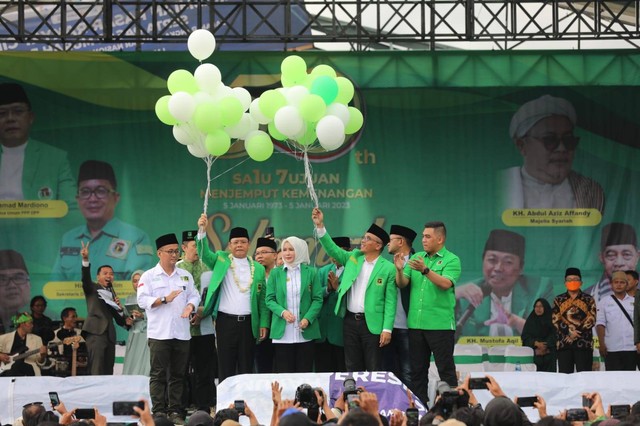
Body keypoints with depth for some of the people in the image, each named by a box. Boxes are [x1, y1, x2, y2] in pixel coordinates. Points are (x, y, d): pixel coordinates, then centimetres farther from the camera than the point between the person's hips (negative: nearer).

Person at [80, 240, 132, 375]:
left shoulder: (112, 294, 23)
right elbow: (85, 278, -13)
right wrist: (85, 260, -29)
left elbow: (118, 319, 24)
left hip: (109, 334, 6)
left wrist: (119, 308, 2)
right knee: (97, 370, -17)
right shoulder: (92, 288, 9)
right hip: (95, 332, -6)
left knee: (108, 371, 2)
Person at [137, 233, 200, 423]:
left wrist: (190, 306, -9)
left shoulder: (185, 276, 16)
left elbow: (194, 296, 13)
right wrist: (164, 300, -16)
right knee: (158, 374, -3)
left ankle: (175, 411, 9)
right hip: (159, 333, -4)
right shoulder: (149, 276, 3)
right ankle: (159, 411, -1)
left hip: (181, 333, 4)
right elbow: (143, 300, -7)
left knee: (178, 374, 5)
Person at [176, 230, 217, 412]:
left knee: (204, 370, 2)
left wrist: (203, 311, -8)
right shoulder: (175, 269, 3)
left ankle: (204, 408, 6)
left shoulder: (208, 268, 8)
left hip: (204, 326, 1)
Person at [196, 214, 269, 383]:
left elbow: (262, 299, 8)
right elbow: (204, 253, -8)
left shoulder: (258, 269, 11)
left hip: (248, 323, 1)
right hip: (225, 321, -1)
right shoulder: (221, 260, 9)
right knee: (225, 367, 0)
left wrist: (264, 323, 0)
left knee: (246, 367, 4)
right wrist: (202, 230, -22)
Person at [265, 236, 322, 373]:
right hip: (282, 333, 0)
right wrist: (282, 312, -13)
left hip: (305, 332, 0)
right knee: (284, 372, -1)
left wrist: (308, 318, -13)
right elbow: (269, 299, 5)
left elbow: (318, 299, 3)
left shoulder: (310, 272, 6)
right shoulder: (276, 273, 8)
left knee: (305, 372, 0)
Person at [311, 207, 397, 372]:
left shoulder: (388, 268, -6)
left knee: (374, 370, -2)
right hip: (350, 321, 5)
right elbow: (332, 249, 4)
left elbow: (390, 301, -8)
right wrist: (320, 226, -8)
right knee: (353, 369, 9)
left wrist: (387, 329, -13)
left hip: (372, 323, -5)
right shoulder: (353, 258, 10)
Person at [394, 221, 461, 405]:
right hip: (416, 323, 5)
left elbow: (445, 284, -19)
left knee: (446, 369, -3)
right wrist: (400, 270, -15)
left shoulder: (451, 260, -2)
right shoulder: (416, 258, 13)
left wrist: (425, 270, -31)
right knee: (418, 369, 9)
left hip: (440, 325, -5)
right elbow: (402, 284, 6)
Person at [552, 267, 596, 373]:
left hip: (584, 343, -1)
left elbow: (591, 320, -1)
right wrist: (569, 331, -13)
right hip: (564, 344, 1)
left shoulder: (588, 300, 10)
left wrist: (576, 333, -13)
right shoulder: (559, 300, 13)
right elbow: (555, 320, 3)